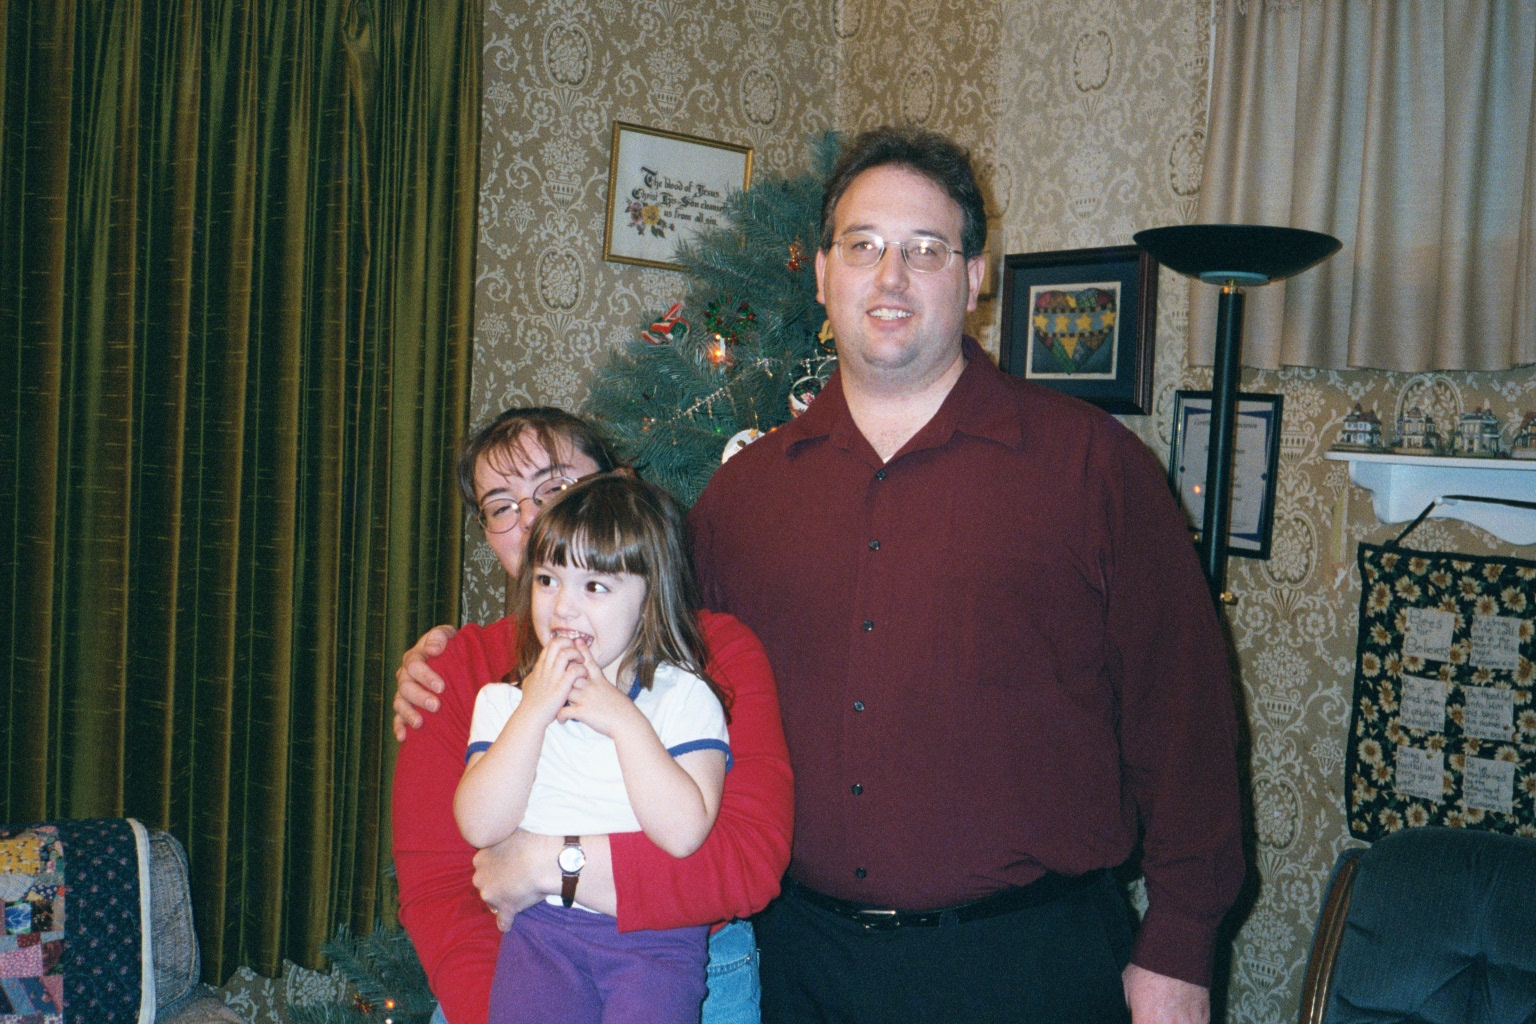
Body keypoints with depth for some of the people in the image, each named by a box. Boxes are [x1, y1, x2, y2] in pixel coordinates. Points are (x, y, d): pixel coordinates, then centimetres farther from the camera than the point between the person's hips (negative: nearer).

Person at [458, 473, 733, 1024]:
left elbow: (684, 833, -13)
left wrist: (624, 720, -14)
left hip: (655, 936, -2)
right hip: (539, 926, 2)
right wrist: (534, 710, -10)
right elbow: (480, 827, -6)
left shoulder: (684, 697, -1)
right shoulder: (503, 700, 9)